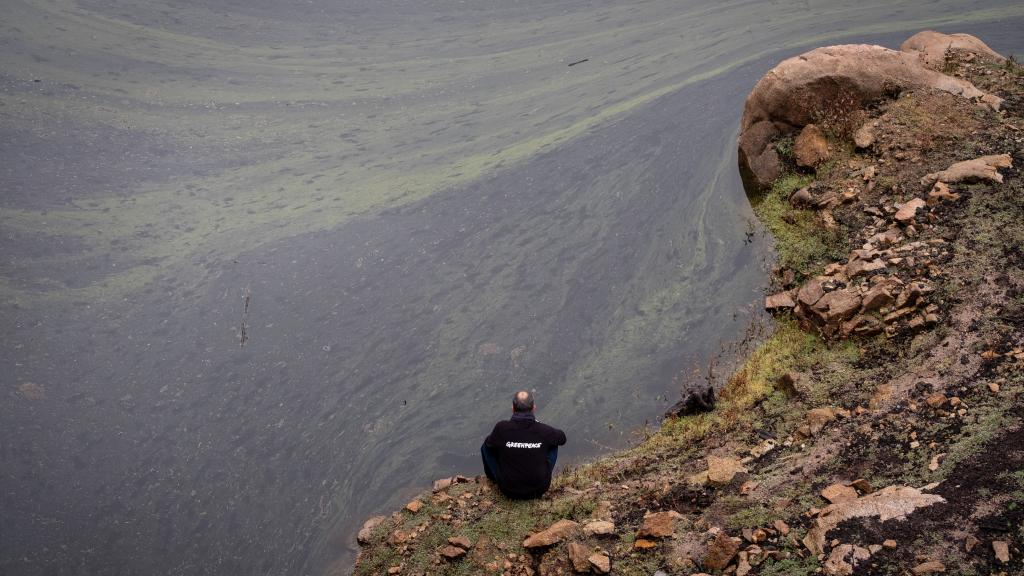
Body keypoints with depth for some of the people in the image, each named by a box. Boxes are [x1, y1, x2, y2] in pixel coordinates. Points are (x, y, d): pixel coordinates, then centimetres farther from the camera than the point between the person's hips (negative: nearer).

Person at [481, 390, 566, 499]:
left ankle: (495, 479, 39)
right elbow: (562, 438, 8)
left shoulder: (502, 428, -19)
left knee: (486, 446, 16)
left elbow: (489, 443, 4)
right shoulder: (544, 430, -15)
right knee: (553, 443, 18)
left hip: (509, 491, -1)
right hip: (540, 490, 1)